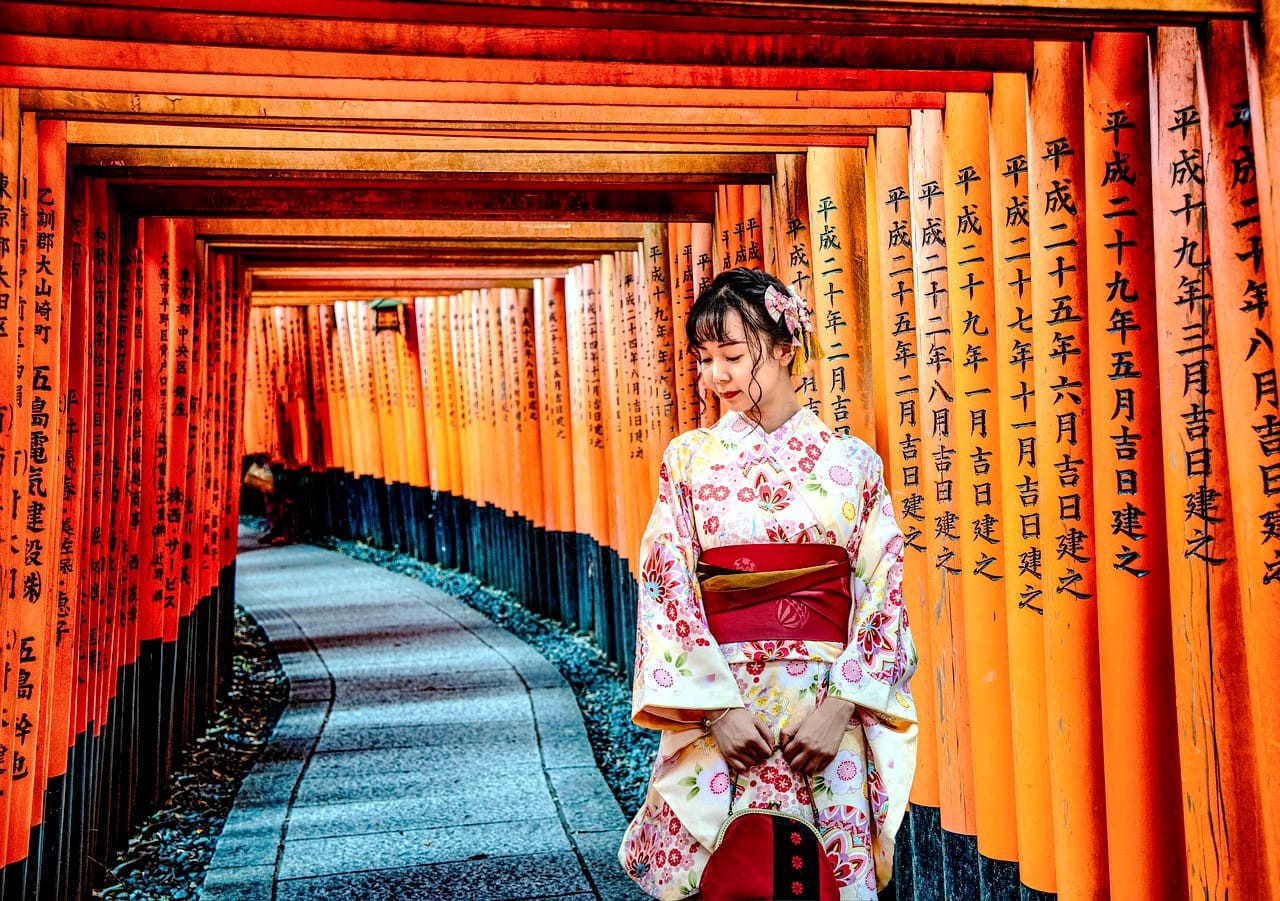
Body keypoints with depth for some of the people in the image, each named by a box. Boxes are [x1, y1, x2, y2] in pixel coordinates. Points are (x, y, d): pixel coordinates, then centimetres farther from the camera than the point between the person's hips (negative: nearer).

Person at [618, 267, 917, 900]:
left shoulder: (852, 462, 2)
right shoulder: (689, 459, 3)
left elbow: (882, 593, 0)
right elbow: (666, 588, -3)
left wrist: (841, 706, -11)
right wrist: (718, 705, -11)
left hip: (826, 705, 0)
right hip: (717, 707, 0)